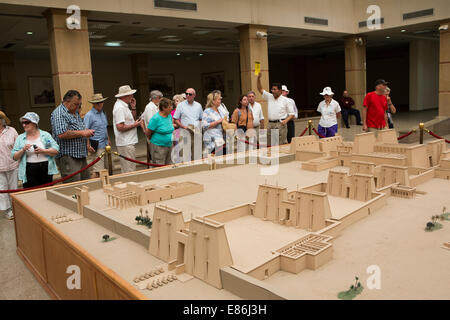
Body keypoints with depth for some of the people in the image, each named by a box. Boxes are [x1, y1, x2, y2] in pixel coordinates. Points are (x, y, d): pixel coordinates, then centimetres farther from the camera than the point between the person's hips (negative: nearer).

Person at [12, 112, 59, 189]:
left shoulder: (45, 135, 4)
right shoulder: (20, 138, 8)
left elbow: (56, 150, -3)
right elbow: (14, 157, 7)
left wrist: (43, 151, -16)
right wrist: (23, 150, -11)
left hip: (45, 170, -1)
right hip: (29, 171, 1)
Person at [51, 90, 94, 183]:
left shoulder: (75, 113, 19)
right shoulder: (59, 114, -11)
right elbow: (62, 134, -24)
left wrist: (87, 132, 9)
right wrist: (81, 133, -18)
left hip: (81, 155, 10)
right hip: (67, 157, -10)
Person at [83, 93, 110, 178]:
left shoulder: (103, 113, 14)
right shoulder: (89, 115, -11)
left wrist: (108, 139, 25)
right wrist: (88, 145, -24)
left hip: (104, 145, 8)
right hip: (96, 146, -8)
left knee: (102, 168, 12)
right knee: (97, 170, -10)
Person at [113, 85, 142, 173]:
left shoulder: (124, 106, 15)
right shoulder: (120, 108, -17)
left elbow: (132, 119, 22)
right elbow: (120, 127, -24)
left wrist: (133, 108, 9)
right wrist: (135, 125, -14)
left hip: (129, 143, 10)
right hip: (126, 144, -10)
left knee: (126, 170, 16)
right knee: (129, 172, -5)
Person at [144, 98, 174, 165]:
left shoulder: (169, 116, 5)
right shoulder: (156, 118, -17)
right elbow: (147, 133, -11)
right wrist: (154, 139, 3)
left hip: (169, 146, 7)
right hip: (158, 146, -7)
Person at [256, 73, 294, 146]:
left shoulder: (285, 100, 3)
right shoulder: (269, 97, 12)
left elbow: (292, 113, 4)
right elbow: (260, 89, 9)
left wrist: (286, 120, -14)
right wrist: (258, 78, -4)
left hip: (280, 124, -4)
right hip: (270, 124, 4)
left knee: (282, 145, -5)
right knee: (269, 145, 3)